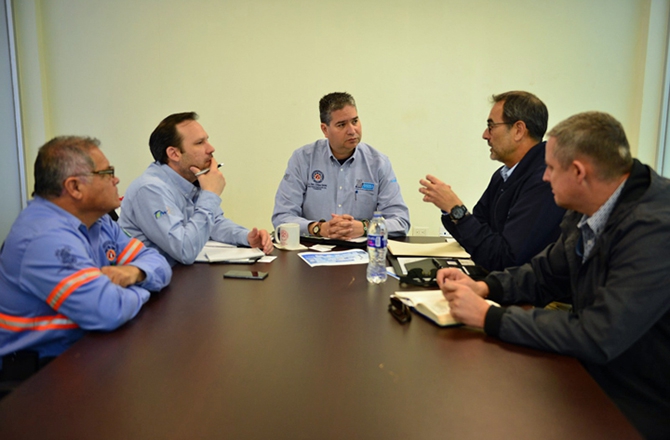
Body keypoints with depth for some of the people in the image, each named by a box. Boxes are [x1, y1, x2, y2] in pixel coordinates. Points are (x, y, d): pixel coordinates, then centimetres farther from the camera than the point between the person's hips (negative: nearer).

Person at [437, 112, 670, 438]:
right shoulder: (587, 215, -1)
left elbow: (598, 338, -31)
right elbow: (545, 273, 13)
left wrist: (489, 316, -25)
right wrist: (482, 287, -5)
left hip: (641, 413, -7)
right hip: (594, 380, 7)